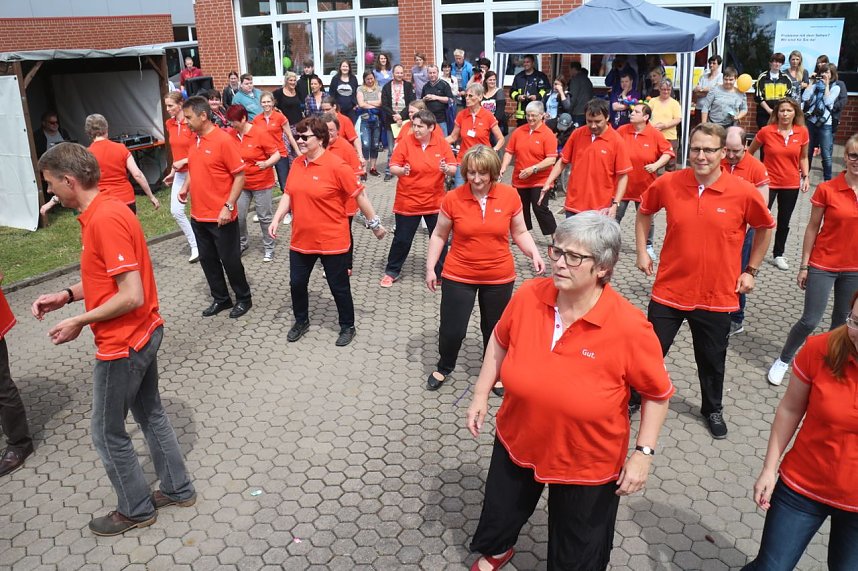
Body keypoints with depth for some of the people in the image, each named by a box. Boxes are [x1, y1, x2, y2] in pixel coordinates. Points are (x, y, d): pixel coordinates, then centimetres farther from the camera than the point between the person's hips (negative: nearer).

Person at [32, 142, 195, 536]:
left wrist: (79, 322, -16)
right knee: (150, 414, 21)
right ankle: (177, 488, 36)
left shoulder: (105, 220, -24)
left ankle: (136, 509, 26)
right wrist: (67, 295, 7)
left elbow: (131, 296, -26)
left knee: (108, 433, 9)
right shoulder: (105, 210, 6)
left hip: (122, 344, -9)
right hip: (144, 333, 9)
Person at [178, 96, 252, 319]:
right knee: (207, 259, 15)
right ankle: (220, 299, 30)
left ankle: (243, 299, 23)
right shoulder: (195, 140, 7)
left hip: (220, 217, -7)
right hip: (198, 215, 7)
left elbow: (239, 176, -15)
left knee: (230, 260, 4)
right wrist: (186, 187, 3)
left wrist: (228, 206, -20)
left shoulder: (223, 140, -15)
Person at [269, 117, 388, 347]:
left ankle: (347, 327, 29)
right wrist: (276, 219, -1)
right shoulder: (297, 164, 2)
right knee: (297, 283, 16)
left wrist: (374, 223, -8)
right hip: (301, 239, 6)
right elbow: (288, 194, 11)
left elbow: (359, 195, -12)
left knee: (339, 287, 9)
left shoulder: (336, 165, -17)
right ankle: (301, 321, 40)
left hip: (331, 241, -6)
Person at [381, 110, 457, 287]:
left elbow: (453, 169, -2)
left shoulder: (442, 144, -3)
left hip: (435, 201, 2)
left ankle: (441, 273, 23)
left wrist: (446, 169, -24)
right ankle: (392, 272, 23)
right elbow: (393, 167, -9)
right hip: (408, 201, -2)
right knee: (402, 238, 7)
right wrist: (401, 170, -30)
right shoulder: (405, 142, -9)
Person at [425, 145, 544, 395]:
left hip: (499, 278, 1)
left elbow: (519, 233, 4)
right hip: (458, 277, -1)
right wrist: (430, 267, -1)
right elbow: (439, 235, 2)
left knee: (495, 329, 15)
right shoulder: (452, 198, -10)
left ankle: (494, 373, 41)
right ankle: (443, 367, 38)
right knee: (452, 330, 7)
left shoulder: (510, 195, -8)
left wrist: (534, 254, -12)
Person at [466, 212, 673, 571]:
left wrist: (644, 452, -15)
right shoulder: (529, 296, -18)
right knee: (500, 511, 30)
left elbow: (659, 393, -13)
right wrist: (481, 394, 2)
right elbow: (500, 341, 2)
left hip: (587, 464, -4)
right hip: (516, 443, 4)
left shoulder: (630, 327, -28)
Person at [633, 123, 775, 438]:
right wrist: (641, 252, 7)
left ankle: (712, 409, 43)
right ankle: (633, 398, 35)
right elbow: (644, 212, 11)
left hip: (717, 295, 0)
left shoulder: (744, 192, -12)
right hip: (669, 290, 0)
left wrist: (751, 270, 6)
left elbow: (765, 228, 7)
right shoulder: (668, 183, -9)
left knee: (712, 360, 18)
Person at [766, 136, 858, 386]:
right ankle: (783, 361, 18)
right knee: (810, 320, -2)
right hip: (823, 266, -3)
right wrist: (804, 265, -3)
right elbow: (812, 228, -4)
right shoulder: (826, 189, -10)